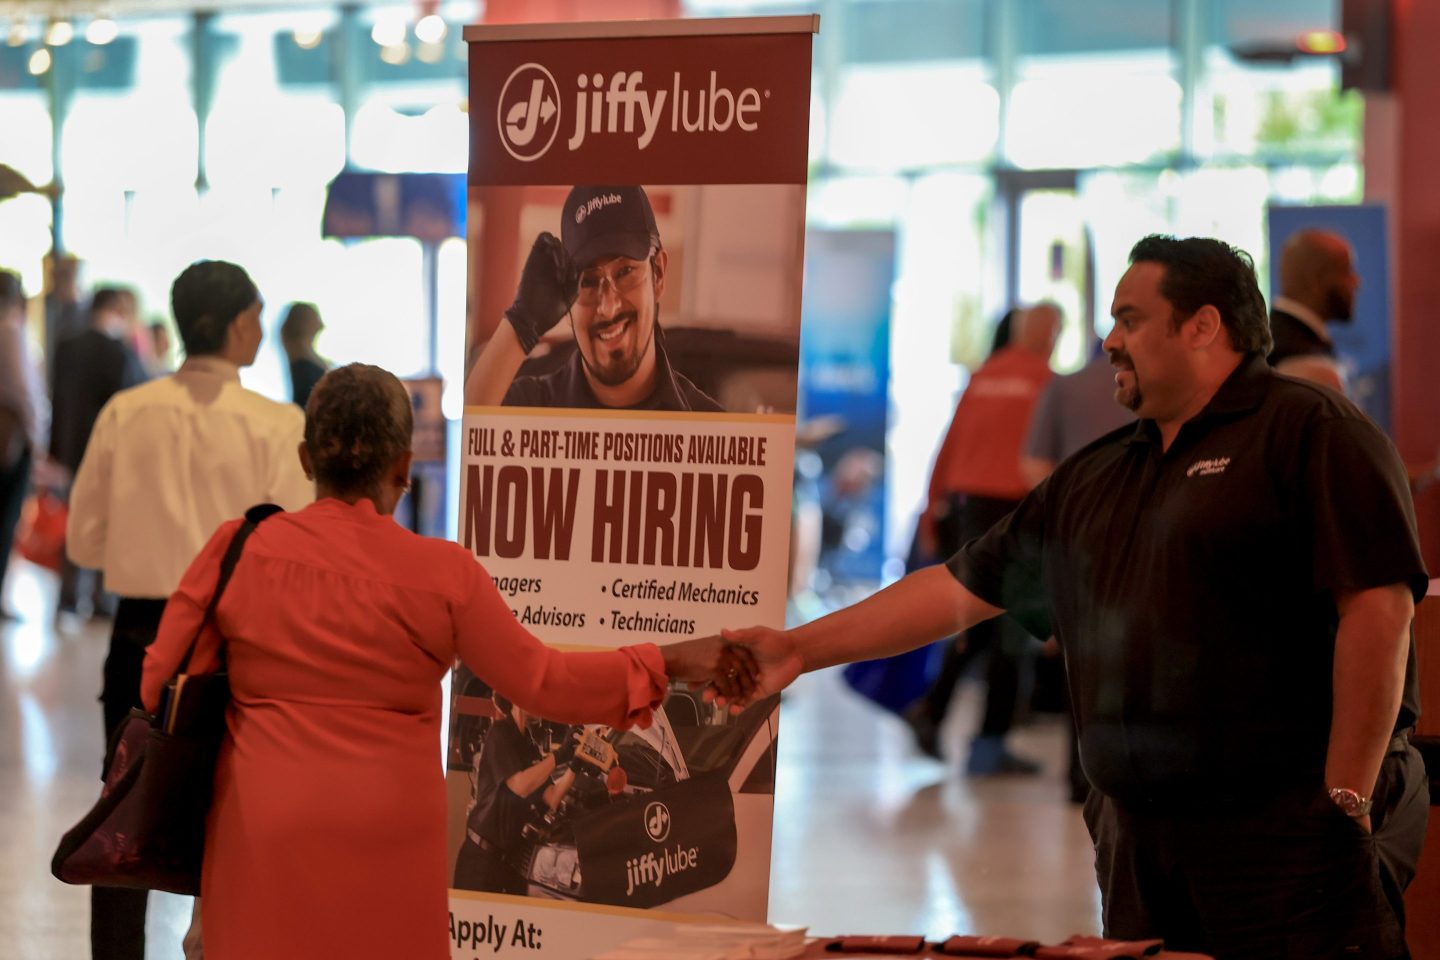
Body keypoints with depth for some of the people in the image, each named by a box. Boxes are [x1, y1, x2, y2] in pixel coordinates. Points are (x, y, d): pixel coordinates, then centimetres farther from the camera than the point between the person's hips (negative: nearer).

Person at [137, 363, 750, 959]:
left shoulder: (238, 550, -4)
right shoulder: (441, 572, -6)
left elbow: (165, 684, 0)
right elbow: (541, 682, -1)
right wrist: (668, 664, 8)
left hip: (263, 833, 1)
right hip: (385, 836, -1)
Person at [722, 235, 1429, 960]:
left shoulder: (1310, 431, -5)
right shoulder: (1095, 478, 19)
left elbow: (1378, 608, -13)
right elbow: (964, 586, 21)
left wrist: (1345, 804, -17)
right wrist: (800, 649, 16)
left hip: (1289, 832, -7)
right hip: (1139, 839, 7)